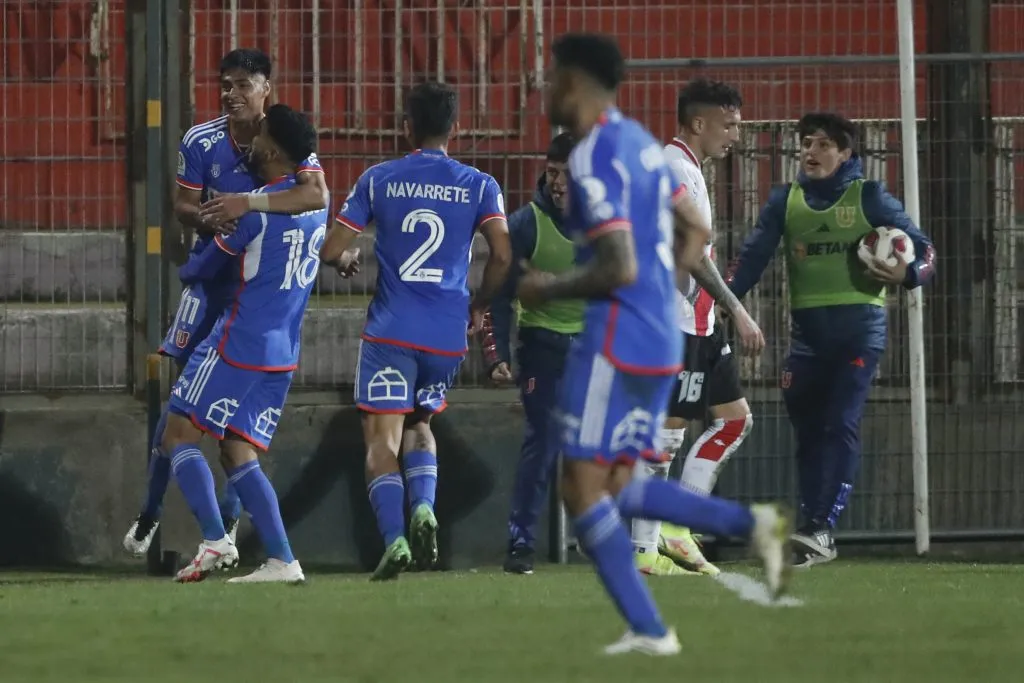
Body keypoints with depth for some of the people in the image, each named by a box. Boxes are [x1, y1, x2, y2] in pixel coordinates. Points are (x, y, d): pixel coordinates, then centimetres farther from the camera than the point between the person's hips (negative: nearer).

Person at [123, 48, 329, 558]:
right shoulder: (201, 142, -6)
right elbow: (183, 204, -4)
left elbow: (317, 194, -28)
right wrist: (208, 222, -27)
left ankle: (228, 520, 11)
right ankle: (150, 512, 10)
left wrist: (249, 203, -39)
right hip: (212, 275, 1)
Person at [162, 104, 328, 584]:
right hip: (284, 354, 8)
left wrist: (185, 270, 22)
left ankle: (215, 540, -15)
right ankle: (280, 560, -4)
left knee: (179, 435, 0)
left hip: (239, 344, -8)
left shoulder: (255, 209, -14)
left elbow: (201, 269, -2)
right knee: (238, 455, 9)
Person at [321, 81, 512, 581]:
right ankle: (424, 507, -5)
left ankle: (394, 538, -21)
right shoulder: (478, 186, 4)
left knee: (382, 438, -2)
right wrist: (479, 306, 11)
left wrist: (346, 259, 26)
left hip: (391, 330, -2)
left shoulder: (378, 180, 3)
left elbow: (332, 251, 2)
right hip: (448, 334, 2)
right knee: (419, 424, 22)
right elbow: (502, 255, -7)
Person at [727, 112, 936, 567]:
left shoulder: (868, 197, 0)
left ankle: (822, 529, -19)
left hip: (859, 326, -4)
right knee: (808, 429, 8)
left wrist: (906, 274, -21)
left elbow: (922, 250, 2)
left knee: (841, 425, -14)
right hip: (808, 328, 4)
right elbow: (753, 257, 3)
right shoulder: (785, 201, 9)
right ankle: (813, 534, 16)